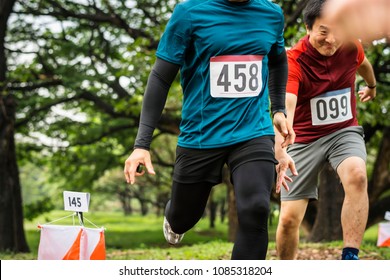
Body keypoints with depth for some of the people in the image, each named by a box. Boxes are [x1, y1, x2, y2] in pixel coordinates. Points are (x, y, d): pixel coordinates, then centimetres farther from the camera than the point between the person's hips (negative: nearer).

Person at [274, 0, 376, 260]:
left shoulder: (351, 47, -8)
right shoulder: (293, 61, -23)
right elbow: (284, 107, -39)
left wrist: (372, 86, 41)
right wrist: (280, 152, -56)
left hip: (344, 131, 2)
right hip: (305, 139, -2)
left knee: (357, 176, -32)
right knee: (289, 219, -5)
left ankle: (350, 257, -31)